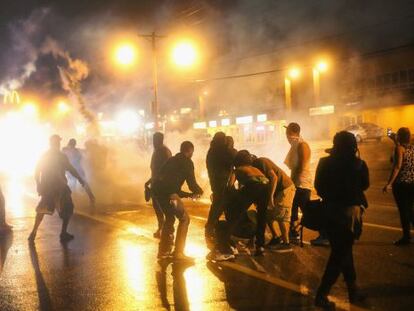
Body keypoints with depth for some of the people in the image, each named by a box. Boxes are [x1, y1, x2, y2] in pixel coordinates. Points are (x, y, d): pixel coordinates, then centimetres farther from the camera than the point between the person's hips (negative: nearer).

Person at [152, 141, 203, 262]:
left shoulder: (172, 160, 29)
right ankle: (178, 252, 1)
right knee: (184, 219, 3)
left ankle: (163, 250, 28)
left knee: (170, 218, 24)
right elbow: (192, 183, 0)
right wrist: (199, 191, 22)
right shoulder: (187, 162, 6)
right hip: (168, 192, -8)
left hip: (157, 189, 8)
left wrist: (188, 194, 36)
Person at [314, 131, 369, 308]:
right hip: (348, 214, -4)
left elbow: (318, 187, 4)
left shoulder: (325, 163, -5)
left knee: (342, 252, 18)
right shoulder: (358, 165, -13)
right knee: (340, 254, 5)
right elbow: (365, 185, 4)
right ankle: (322, 295, 3)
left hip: (330, 212, 4)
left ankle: (353, 291, 27)